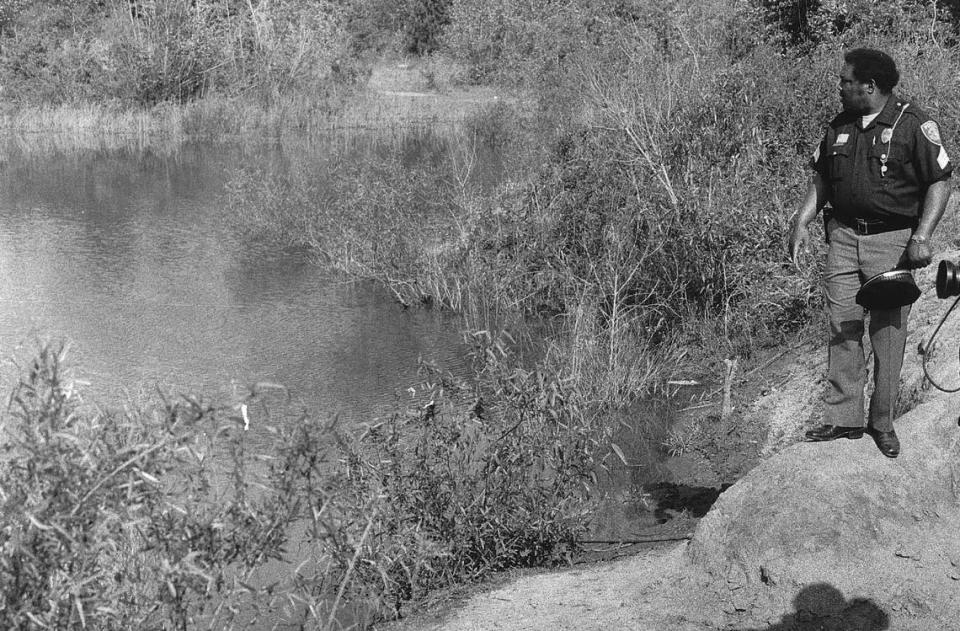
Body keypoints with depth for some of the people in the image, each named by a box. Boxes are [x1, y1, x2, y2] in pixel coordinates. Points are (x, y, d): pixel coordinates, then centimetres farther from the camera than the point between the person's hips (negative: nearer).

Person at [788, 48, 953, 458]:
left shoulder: (914, 125, -7)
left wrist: (921, 238, -15)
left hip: (892, 240, -5)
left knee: (888, 334, 0)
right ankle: (843, 418, 10)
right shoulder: (838, 128, 10)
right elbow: (820, 179, 18)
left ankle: (883, 424, 11)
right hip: (843, 236, 5)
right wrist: (802, 222, 5)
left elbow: (940, 183, -7)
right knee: (841, 328, 3)